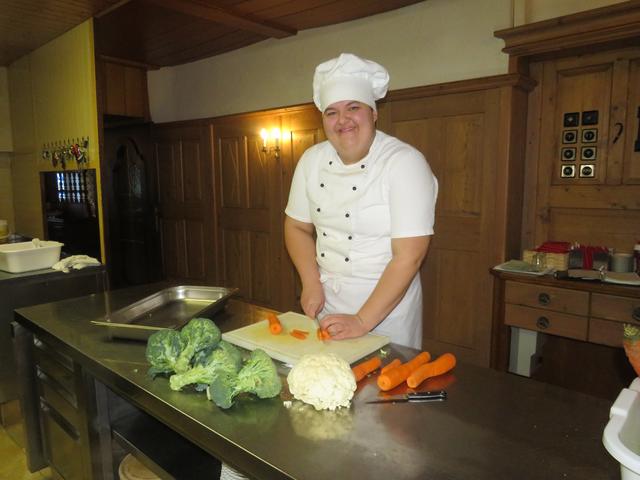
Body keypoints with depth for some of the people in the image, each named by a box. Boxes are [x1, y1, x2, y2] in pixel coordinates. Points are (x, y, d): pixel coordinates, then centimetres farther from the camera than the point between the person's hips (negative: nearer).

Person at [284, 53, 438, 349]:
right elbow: (297, 227, 7)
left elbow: (409, 256, -23)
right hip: (327, 303, 5)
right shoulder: (312, 160, -2)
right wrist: (311, 284, -6)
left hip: (386, 305, -5)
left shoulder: (406, 163, -19)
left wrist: (362, 322, -23)